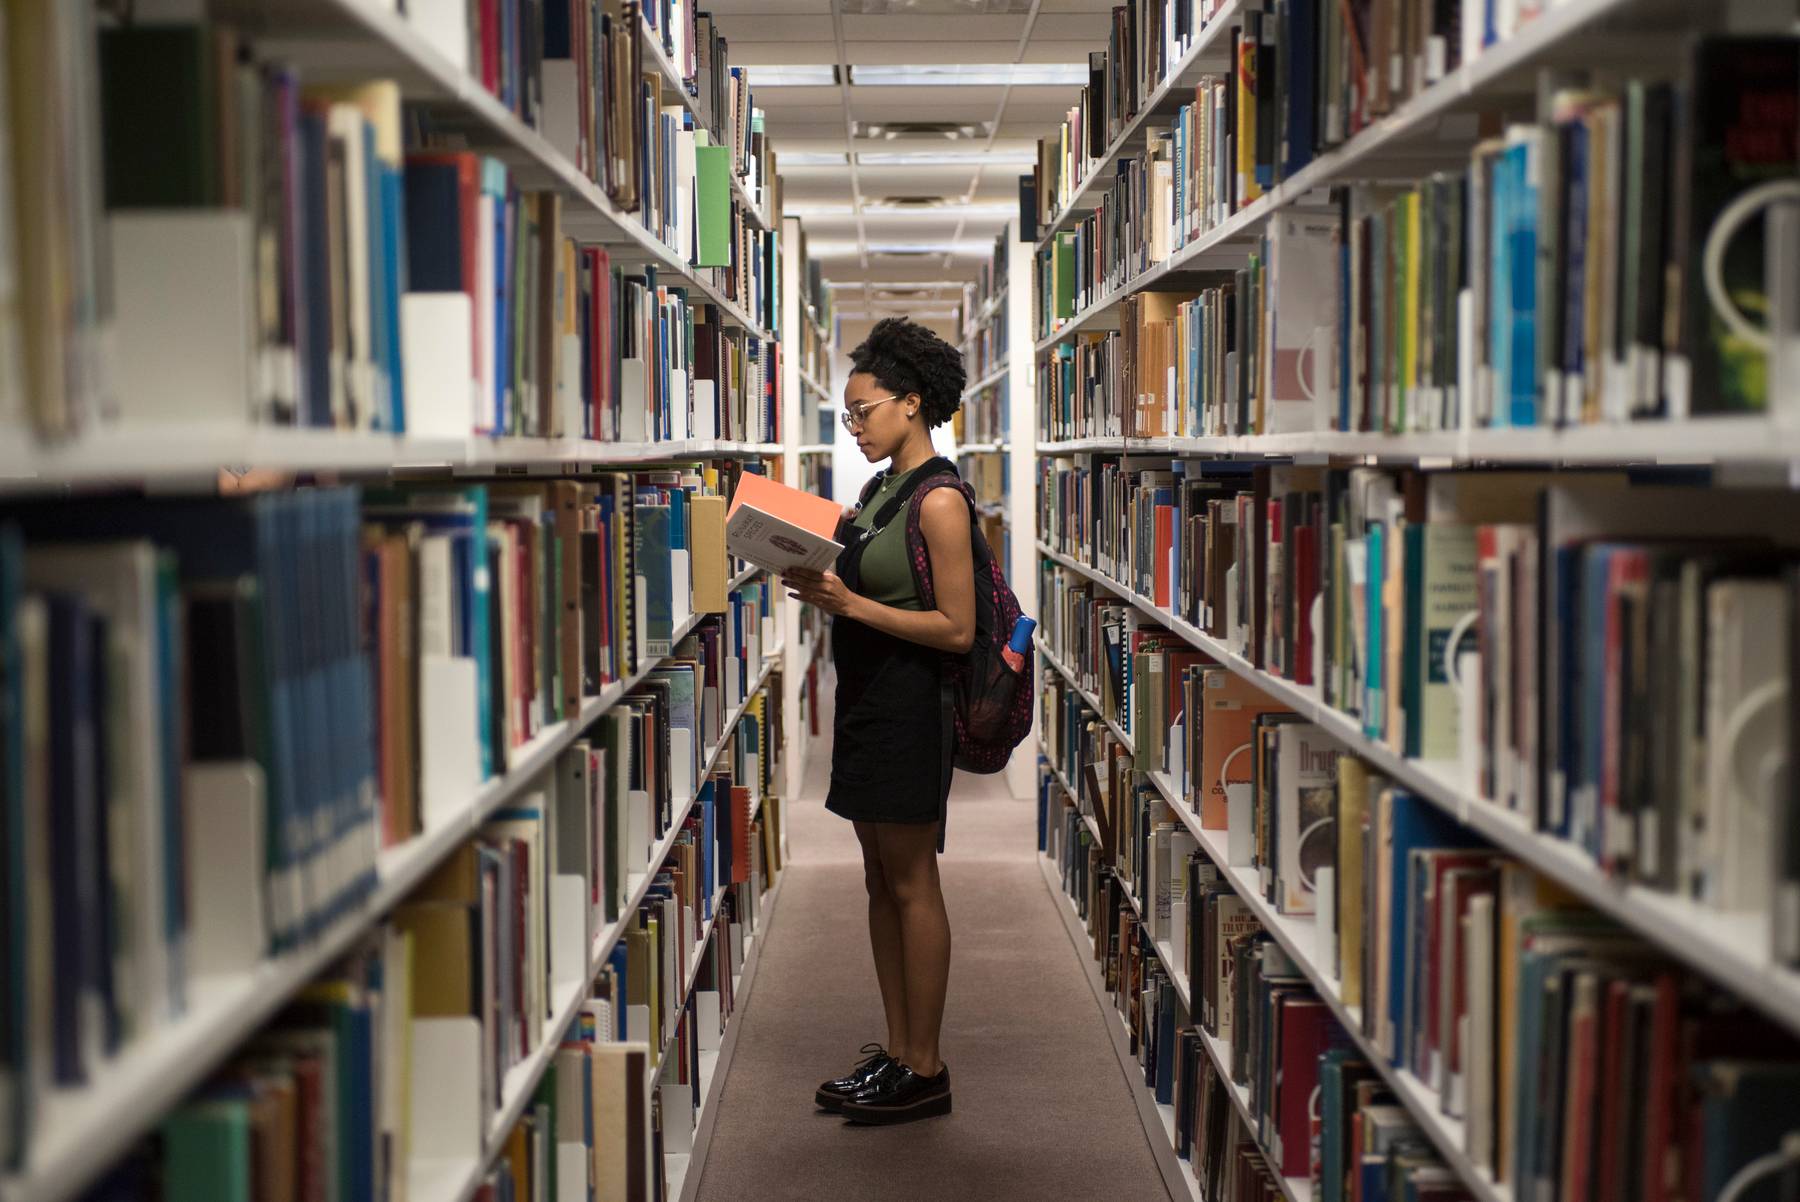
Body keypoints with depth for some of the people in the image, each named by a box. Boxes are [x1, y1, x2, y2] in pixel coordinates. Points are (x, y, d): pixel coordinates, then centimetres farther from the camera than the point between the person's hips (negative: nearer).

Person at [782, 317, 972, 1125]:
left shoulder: (939, 499, -15)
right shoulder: (880, 488, 11)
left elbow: (957, 629, -18)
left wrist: (851, 604, -22)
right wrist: (819, 589, -1)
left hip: (909, 706, -9)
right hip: (865, 697, 9)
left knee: (911, 885, -2)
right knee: (881, 880, 13)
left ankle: (924, 1071, 7)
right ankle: (895, 1052, 22)